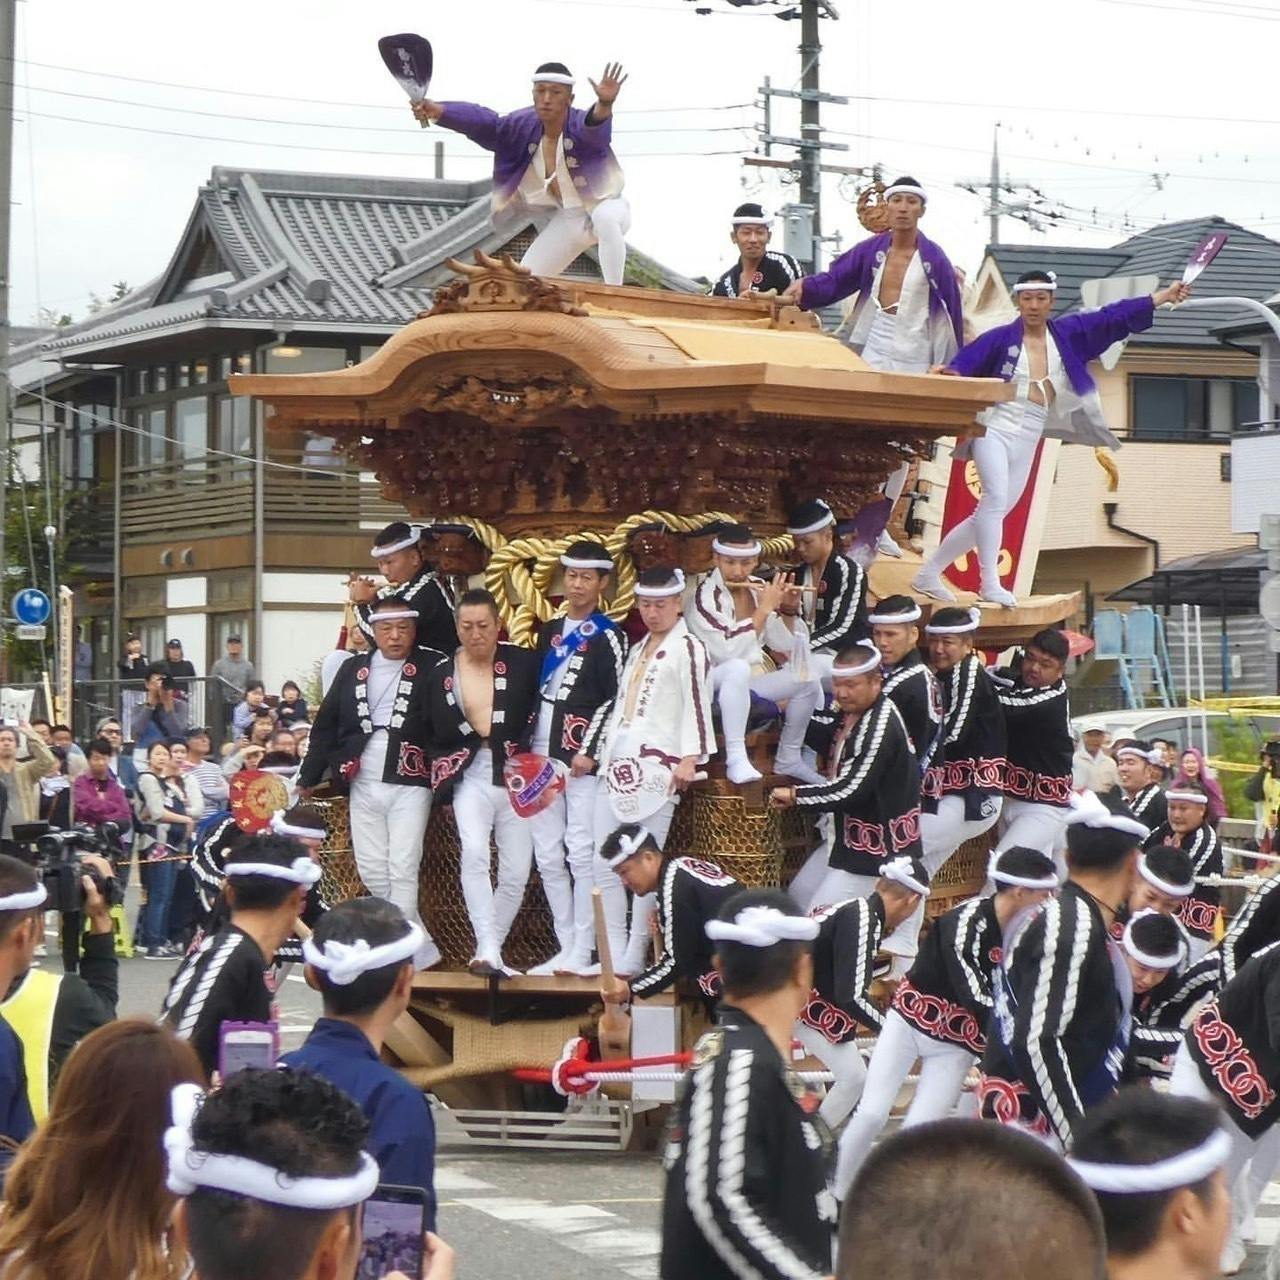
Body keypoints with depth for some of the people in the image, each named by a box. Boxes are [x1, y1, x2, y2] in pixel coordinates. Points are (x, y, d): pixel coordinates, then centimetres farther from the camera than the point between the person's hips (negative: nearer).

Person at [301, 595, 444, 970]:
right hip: (363, 785, 5)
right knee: (372, 872, 6)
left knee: (402, 870, -9)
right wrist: (309, 777, 13)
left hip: (409, 785, -5)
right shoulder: (352, 671, 12)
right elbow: (326, 725, 14)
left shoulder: (431, 668, -2)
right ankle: (423, 952, 16)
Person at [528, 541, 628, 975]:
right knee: (548, 856, 7)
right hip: (542, 755, 7)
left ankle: (581, 953, -6)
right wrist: (526, 744, 13)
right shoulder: (549, 632, 17)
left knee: (581, 853, -9)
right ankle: (565, 948, 14)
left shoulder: (608, 638, -2)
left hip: (582, 758, -7)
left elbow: (614, 699, -9)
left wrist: (589, 752, -15)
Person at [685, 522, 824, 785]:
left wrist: (789, 609, -10)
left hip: (751, 679, 7)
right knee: (738, 668, -37)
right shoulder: (705, 596, -19)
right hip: (709, 682, -7)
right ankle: (736, 759, -39)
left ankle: (788, 758, 6)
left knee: (808, 679, -9)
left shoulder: (758, 588, 1)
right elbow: (728, 653, -29)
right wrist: (764, 610, -24)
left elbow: (784, 645, 7)